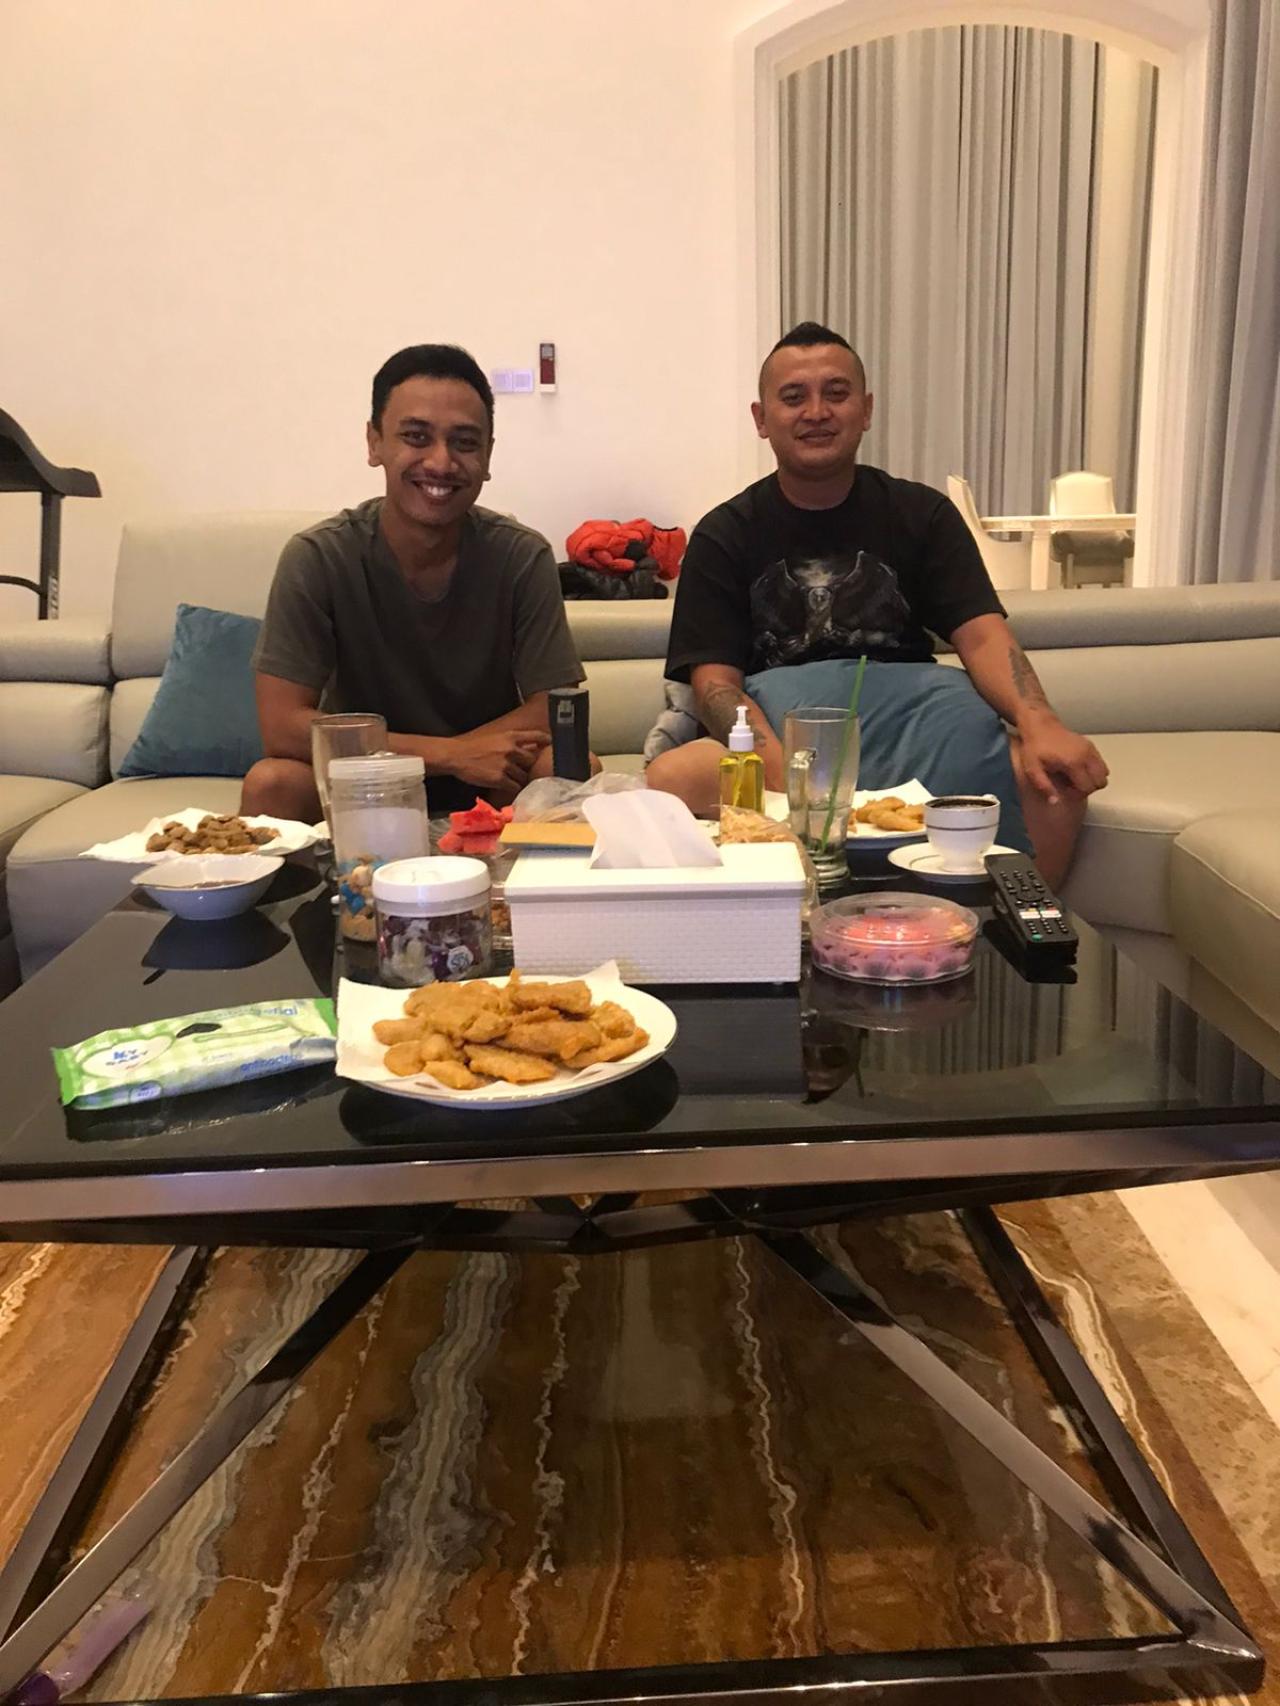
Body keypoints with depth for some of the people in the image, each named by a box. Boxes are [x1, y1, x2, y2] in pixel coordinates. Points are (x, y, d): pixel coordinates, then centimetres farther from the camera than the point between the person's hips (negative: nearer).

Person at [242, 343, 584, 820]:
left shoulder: (523, 557, -12)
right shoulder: (316, 559, -15)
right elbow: (282, 728, -20)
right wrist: (448, 753, -25)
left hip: (487, 785, 1)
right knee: (273, 783, -31)